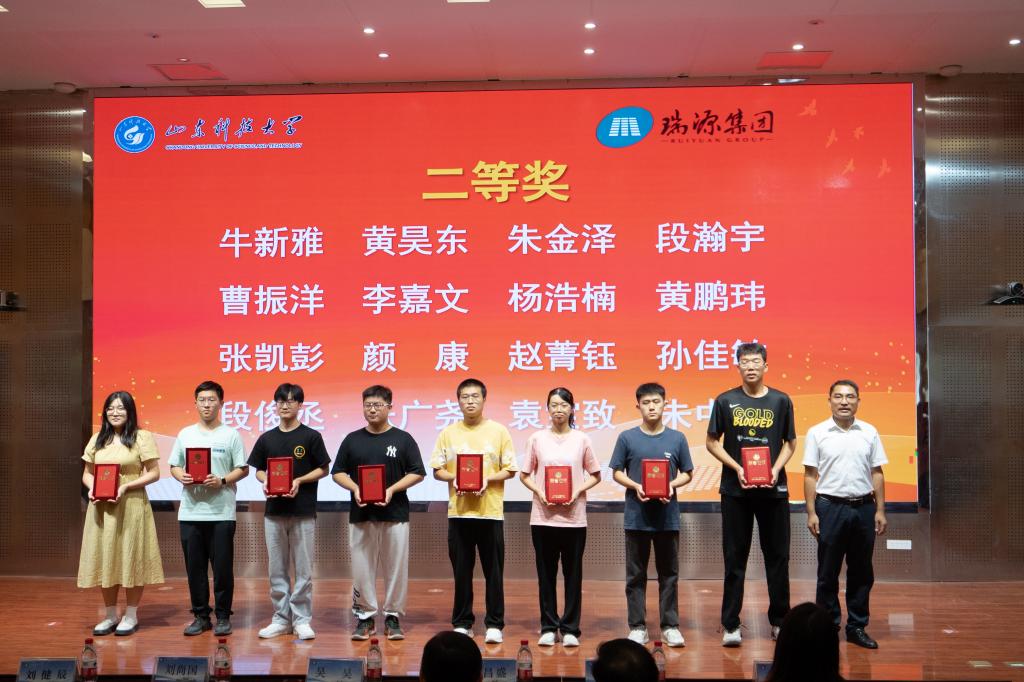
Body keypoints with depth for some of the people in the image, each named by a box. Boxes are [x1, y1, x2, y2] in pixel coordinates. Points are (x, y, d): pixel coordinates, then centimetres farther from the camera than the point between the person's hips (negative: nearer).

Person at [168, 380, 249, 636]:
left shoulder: (231, 435, 1)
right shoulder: (185, 434, 10)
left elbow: (243, 469, 1)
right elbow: (174, 466, 13)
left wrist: (222, 481, -16)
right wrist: (182, 477, -8)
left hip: (221, 513, -3)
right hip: (190, 512, 3)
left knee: (222, 567, 1)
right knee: (195, 567, 8)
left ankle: (223, 617, 13)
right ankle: (200, 616, 20)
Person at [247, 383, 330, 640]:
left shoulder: (311, 436, -2)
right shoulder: (266, 438, 9)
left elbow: (323, 469, 0)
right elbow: (259, 469, 15)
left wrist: (299, 481, -14)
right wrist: (264, 482, -6)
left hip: (303, 512, -3)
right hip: (274, 511, 4)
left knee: (303, 568, 1)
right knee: (276, 569, 9)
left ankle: (301, 620, 10)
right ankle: (281, 619, 20)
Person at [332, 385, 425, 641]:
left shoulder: (403, 439, 2)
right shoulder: (352, 440, 9)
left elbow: (417, 473, 2)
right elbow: (338, 472, 11)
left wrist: (392, 489, -13)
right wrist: (354, 488, -9)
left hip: (395, 514, -1)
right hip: (361, 513, 2)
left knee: (396, 567, 2)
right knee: (361, 567, 4)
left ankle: (393, 616, 16)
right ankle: (365, 616, 17)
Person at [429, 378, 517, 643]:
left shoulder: (499, 431, 2)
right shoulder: (448, 433, 6)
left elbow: (510, 470, 2)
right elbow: (437, 470, 7)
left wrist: (487, 479, -14)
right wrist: (453, 478, -13)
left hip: (490, 511, -1)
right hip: (459, 512, 1)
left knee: (493, 571, 4)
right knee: (461, 571, 8)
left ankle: (494, 624, 14)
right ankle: (462, 623, 20)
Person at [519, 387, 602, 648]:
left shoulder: (581, 439, 2)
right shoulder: (537, 439, 3)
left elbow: (595, 476, 8)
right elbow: (525, 475, 8)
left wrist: (577, 492, -8)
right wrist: (539, 492, -9)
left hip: (573, 516, 0)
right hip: (543, 516, 0)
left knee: (573, 574, 5)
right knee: (546, 574, 7)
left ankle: (570, 629, 15)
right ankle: (548, 627, 17)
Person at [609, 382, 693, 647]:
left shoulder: (677, 438, 2)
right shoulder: (627, 438, 0)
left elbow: (687, 474, 8)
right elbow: (617, 473, 4)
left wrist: (672, 485, -12)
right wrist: (635, 486, -14)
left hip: (668, 517, 1)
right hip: (637, 516, 0)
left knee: (669, 573, 8)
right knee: (636, 575, 7)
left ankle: (670, 626, 18)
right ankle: (638, 627, 16)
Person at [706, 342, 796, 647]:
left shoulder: (781, 401, 4)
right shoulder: (726, 401, 1)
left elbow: (790, 443, 9)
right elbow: (712, 442, 4)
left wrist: (776, 469, -8)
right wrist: (737, 468, -9)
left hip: (773, 490, 1)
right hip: (735, 490, -1)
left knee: (778, 556, 8)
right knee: (735, 558, 4)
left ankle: (779, 621, 22)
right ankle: (730, 625, 11)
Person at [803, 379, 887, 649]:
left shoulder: (869, 432, 5)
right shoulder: (817, 433, -1)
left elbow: (877, 474, 8)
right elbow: (810, 476, -1)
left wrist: (880, 510, 3)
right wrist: (811, 513, -6)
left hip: (864, 508, 2)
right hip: (830, 507, -2)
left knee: (861, 572, 9)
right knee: (828, 573, 5)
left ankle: (857, 627, 20)